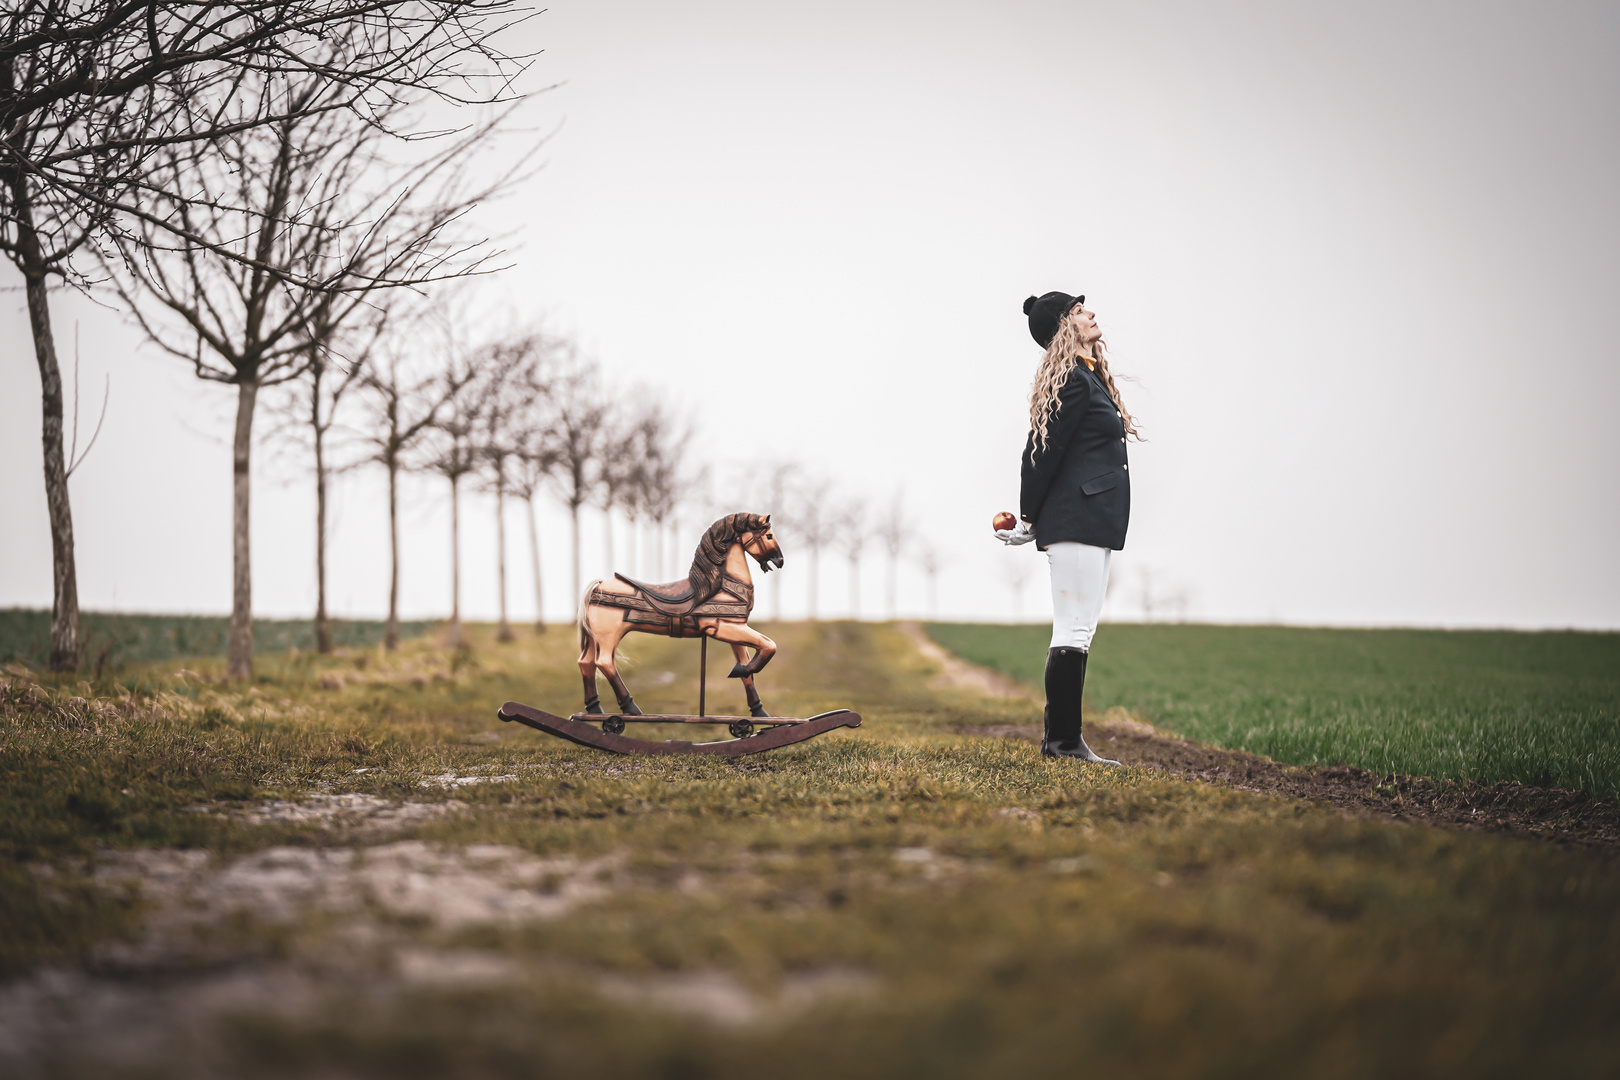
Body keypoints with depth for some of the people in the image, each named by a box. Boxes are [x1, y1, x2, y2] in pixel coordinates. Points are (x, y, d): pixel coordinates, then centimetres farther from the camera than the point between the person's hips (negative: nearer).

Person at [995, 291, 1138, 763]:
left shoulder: (1088, 377, 20)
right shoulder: (1073, 380, -12)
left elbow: (1042, 452, 22)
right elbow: (1042, 452, -13)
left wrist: (1033, 519, 19)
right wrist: (1029, 521, -5)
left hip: (1092, 523, 10)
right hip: (1078, 520, -10)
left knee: (1076, 631, 10)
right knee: (1074, 631, -8)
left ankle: (1060, 738, 14)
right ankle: (1064, 739, -5)